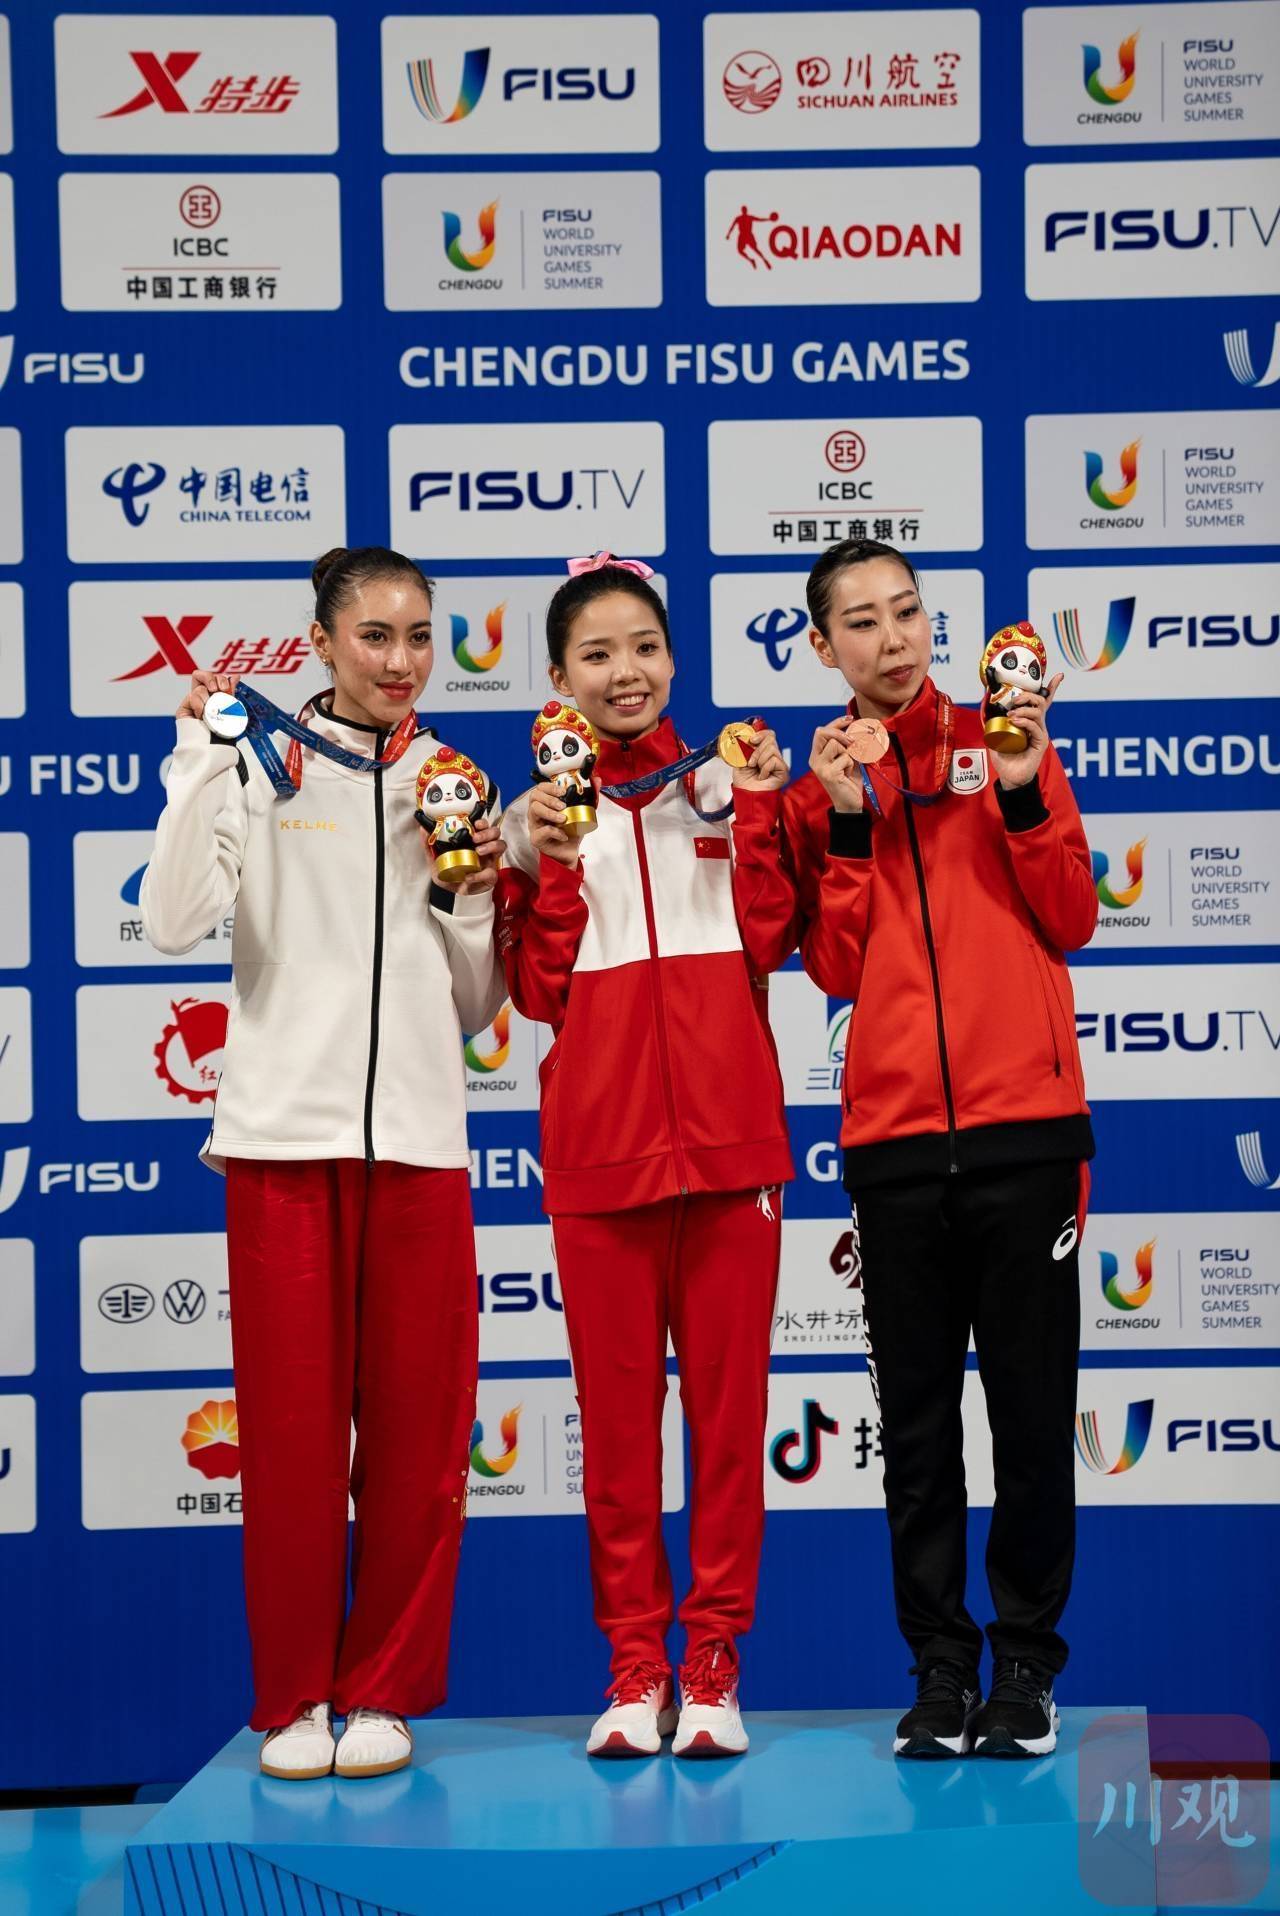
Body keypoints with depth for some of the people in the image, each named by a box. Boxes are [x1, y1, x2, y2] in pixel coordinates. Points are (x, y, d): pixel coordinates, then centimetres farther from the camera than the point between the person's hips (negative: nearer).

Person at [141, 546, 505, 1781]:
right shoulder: (263, 765, 4)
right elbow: (173, 923, -11)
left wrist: (481, 897, 0)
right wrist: (204, 758, -12)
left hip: (419, 1137, 3)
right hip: (286, 1131, -3)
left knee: (417, 1424, 2)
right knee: (292, 1422, 0)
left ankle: (383, 1688, 14)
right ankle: (292, 1698, 11)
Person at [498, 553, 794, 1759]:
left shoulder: (728, 791, 12)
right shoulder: (538, 819, 10)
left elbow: (767, 942, 0)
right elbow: (538, 992, 2)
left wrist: (759, 813, -7)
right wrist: (553, 872, -9)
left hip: (728, 1133, 0)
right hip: (598, 1140, 0)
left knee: (728, 1398, 1)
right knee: (617, 1408, 2)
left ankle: (713, 1664, 9)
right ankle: (634, 1666, 10)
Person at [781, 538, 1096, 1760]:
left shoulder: (1001, 744, 8)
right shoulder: (821, 788, 11)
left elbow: (1071, 922, 2)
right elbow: (839, 970, 0)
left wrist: (1025, 793, -10)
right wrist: (846, 822, -9)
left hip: (1023, 1125, -1)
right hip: (894, 1140, 1)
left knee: (1033, 1409, 1)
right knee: (917, 1425, 5)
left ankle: (1026, 1666, 11)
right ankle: (940, 1670, 13)